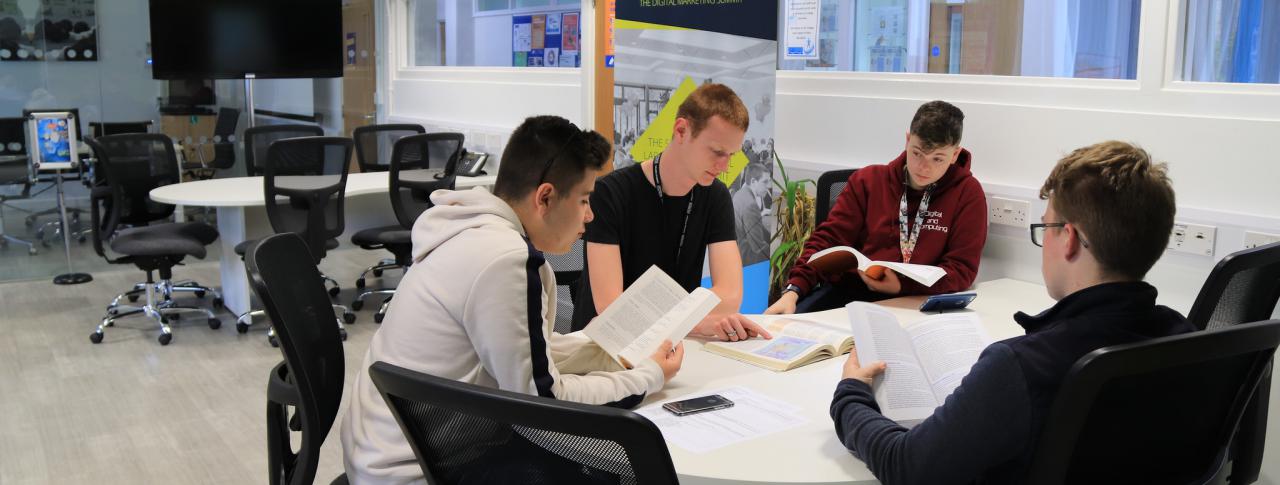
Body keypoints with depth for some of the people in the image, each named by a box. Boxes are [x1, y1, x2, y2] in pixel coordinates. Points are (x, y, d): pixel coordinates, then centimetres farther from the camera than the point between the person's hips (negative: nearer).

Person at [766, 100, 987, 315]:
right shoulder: (868, 180, 11)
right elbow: (829, 239, 7)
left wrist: (902, 285, -19)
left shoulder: (968, 194, 3)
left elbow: (962, 269, -1)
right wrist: (793, 291, -8)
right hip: (847, 289, 2)